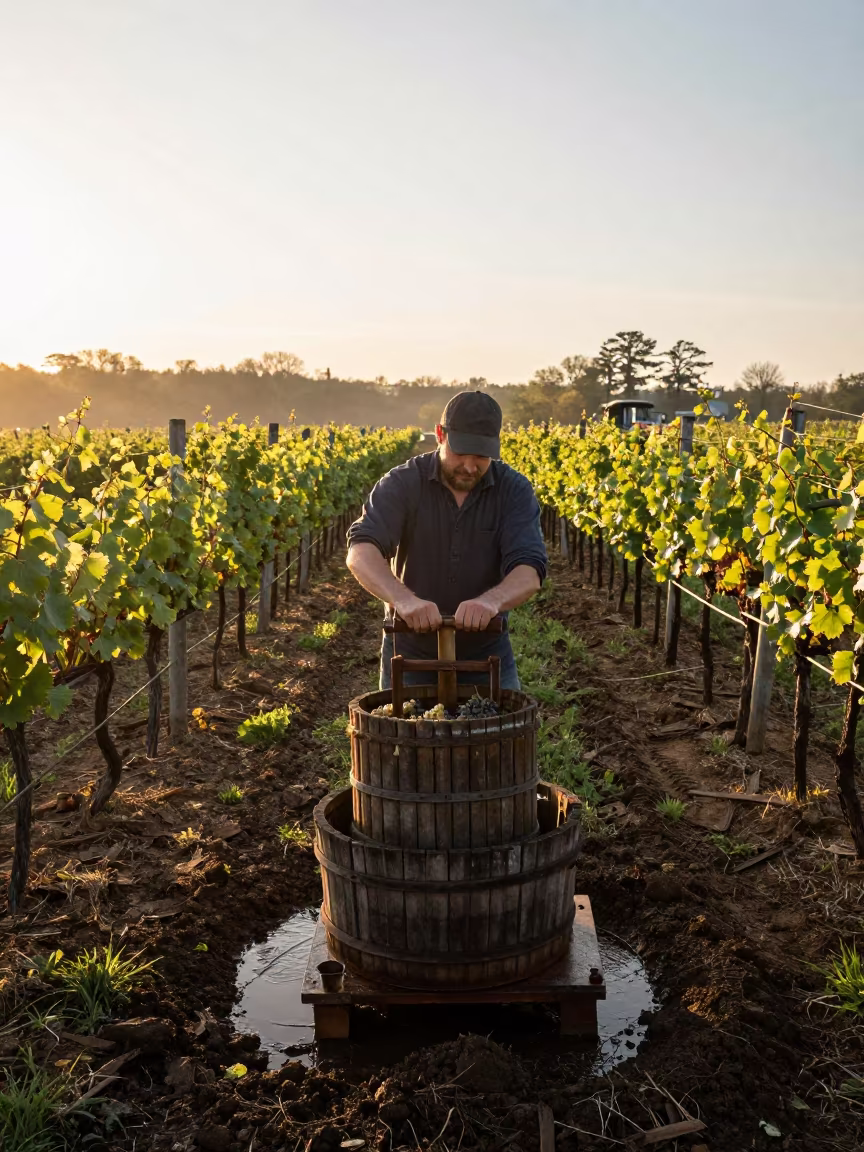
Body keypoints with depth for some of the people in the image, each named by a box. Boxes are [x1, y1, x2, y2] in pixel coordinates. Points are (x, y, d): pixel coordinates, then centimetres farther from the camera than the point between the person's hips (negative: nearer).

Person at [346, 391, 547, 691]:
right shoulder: (402, 484, -13)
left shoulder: (515, 491, -9)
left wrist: (492, 600, -43)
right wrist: (403, 599, -46)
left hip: (486, 655, 1)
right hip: (410, 655, -1)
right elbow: (361, 552, -27)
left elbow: (529, 571, -21)